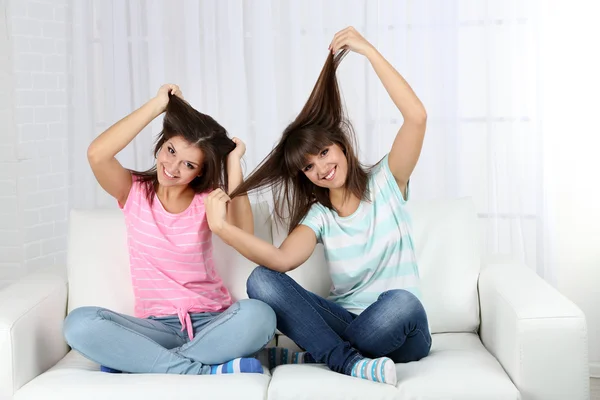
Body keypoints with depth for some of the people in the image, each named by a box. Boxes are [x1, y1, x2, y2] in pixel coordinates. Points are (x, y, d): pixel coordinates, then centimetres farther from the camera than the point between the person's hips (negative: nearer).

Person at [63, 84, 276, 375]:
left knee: (258, 314, -34)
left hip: (211, 323, 0)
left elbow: (242, 236, -18)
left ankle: (138, 363, -22)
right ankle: (201, 371, -28)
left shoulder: (208, 198, 3)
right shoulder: (134, 192, 3)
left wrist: (233, 164, -13)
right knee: (79, 323, -29)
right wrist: (157, 105, -14)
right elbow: (97, 154, -18)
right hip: (155, 326, 0)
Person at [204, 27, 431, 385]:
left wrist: (369, 50, -17)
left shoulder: (386, 182, 1)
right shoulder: (319, 216, 6)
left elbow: (417, 115, -15)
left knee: (399, 302, -40)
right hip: (344, 321, 3)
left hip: (398, 334, -2)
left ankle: (321, 353, -16)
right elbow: (281, 260, -16)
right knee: (261, 282, -19)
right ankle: (350, 362, -26)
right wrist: (222, 227, -26)